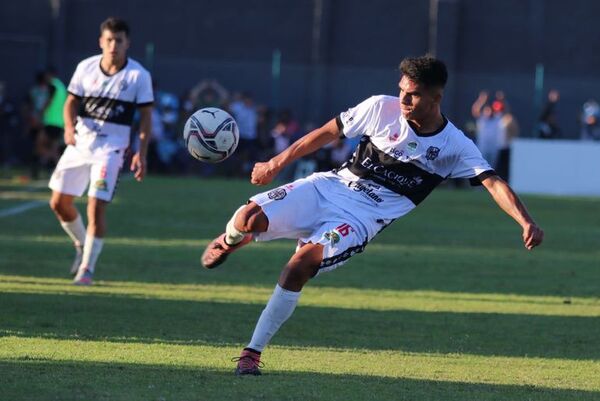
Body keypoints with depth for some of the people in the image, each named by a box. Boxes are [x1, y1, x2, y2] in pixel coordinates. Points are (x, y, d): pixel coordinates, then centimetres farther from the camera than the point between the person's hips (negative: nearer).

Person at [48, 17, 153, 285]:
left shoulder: (139, 76, -7)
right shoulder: (86, 67, 1)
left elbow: (146, 116, -3)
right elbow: (72, 102, 6)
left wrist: (141, 153, -11)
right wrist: (69, 127, -15)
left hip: (111, 148, -4)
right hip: (80, 142, 4)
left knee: (96, 207, -15)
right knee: (59, 202, 6)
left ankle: (87, 268, -4)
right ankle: (82, 245, 33)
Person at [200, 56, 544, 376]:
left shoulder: (455, 146, -6)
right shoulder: (382, 108, -2)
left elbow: (494, 183, -13)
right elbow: (328, 132, 9)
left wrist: (526, 222, -29)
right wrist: (277, 163, 13)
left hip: (361, 218, -2)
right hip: (329, 187, 2)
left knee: (300, 263, -28)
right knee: (250, 217, -22)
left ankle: (253, 353, -17)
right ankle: (229, 242, 20)